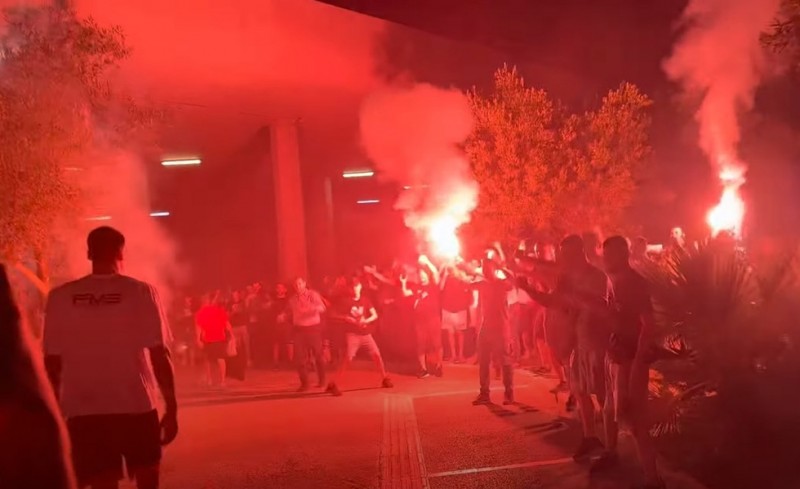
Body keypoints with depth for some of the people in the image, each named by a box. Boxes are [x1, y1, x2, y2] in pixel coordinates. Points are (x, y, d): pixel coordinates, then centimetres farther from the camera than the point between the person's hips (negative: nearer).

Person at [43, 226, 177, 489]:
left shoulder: (60, 297, 0)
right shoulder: (141, 292, -4)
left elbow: (52, 362, 2)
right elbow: (159, 355, -7)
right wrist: (171, 408, 0)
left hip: (83, 411, 1)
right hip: (137, 407, -1)